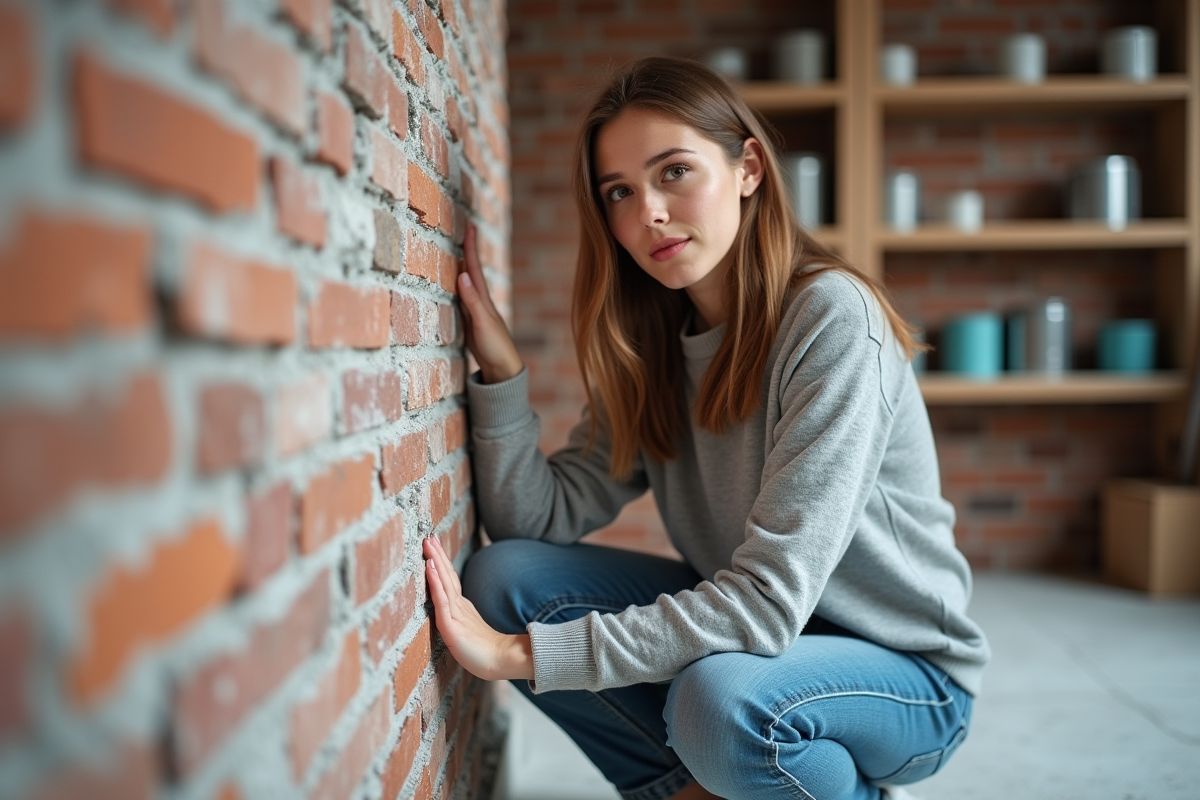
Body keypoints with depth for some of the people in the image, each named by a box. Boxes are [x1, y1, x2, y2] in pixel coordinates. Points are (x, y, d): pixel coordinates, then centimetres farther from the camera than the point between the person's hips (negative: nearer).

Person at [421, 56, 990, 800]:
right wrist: (500, 366, -21)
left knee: (721, 695, -37)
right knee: (503, 575, -10)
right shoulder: (650, 342, -2)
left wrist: (521, 654, -31)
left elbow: (767, 600, -30)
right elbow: (545, 517, -10)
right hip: (747, 629, 6)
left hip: (903, 667, -5)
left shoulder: (831, 316, -24)